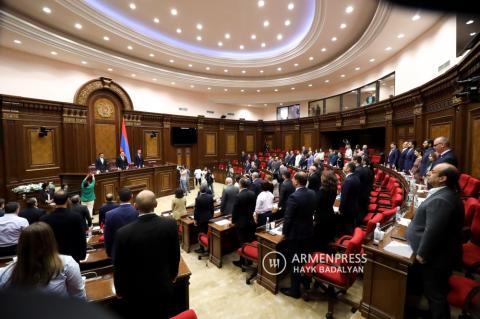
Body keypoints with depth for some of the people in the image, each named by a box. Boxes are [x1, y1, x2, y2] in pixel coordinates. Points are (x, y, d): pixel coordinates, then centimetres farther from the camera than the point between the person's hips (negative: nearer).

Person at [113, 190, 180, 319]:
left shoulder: (124, 233, -26)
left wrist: (120, 290, 7)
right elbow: (175, 255, -7)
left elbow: (119, 266, -12)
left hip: (136, 292, -1)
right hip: (164, 287, 2)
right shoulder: (170, 224, -21)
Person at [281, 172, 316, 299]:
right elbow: (311, 211, 8)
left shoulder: (294, 197, -27)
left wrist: (284, 232, -7)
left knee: (295, 261, 8)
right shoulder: (312, 193, -4)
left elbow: (288, 217, -22)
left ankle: (294, 289, 23)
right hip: (308, 231, 8)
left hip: (296, 233, -7)